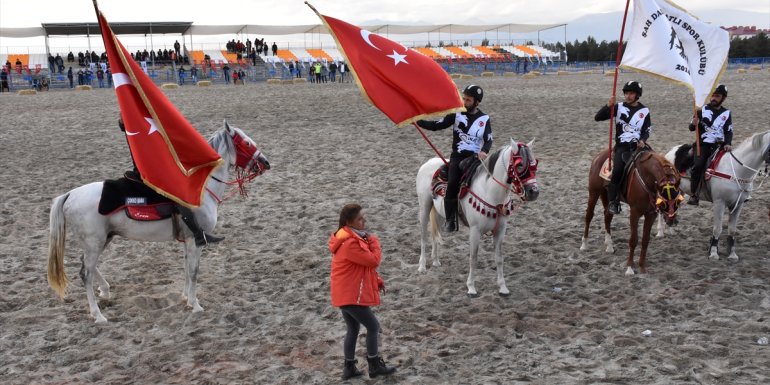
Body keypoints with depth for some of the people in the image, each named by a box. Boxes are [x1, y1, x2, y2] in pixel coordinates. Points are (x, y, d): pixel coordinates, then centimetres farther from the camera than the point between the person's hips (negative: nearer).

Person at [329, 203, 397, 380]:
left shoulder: (353, 237, 10)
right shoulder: (350, 243, -25)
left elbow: (365, 264, 18)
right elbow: (373, 260, -22)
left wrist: (377, 281, 10)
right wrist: (374, 241, -7)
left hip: (345, 293, 10)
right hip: (351, 295, -10)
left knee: (353, 329, 17)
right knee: (373, 326, 2)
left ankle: (349, 368, 23)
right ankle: (375, 366, 12)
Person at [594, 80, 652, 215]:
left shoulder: (644, 111, 9)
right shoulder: (619, 107, 5)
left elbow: (647, 130, 15)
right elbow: (597, 118, 0)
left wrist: (643, 140, -6)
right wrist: (608, 106, -14)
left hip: (638, 146, 2)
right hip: (621, 147, -2)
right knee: (618, 170, -26)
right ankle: (613, 201, -17)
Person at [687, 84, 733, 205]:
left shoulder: (726, 113, 10)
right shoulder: (703, 110, 6)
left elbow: (729, 132, 7)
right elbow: (691, 128, 7)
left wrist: (728, 144, -12)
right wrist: (694, 124, -17)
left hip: (719, 145, 2)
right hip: (703, 145, -2)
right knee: (698, 165, -25)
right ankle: (693, 195, -22)